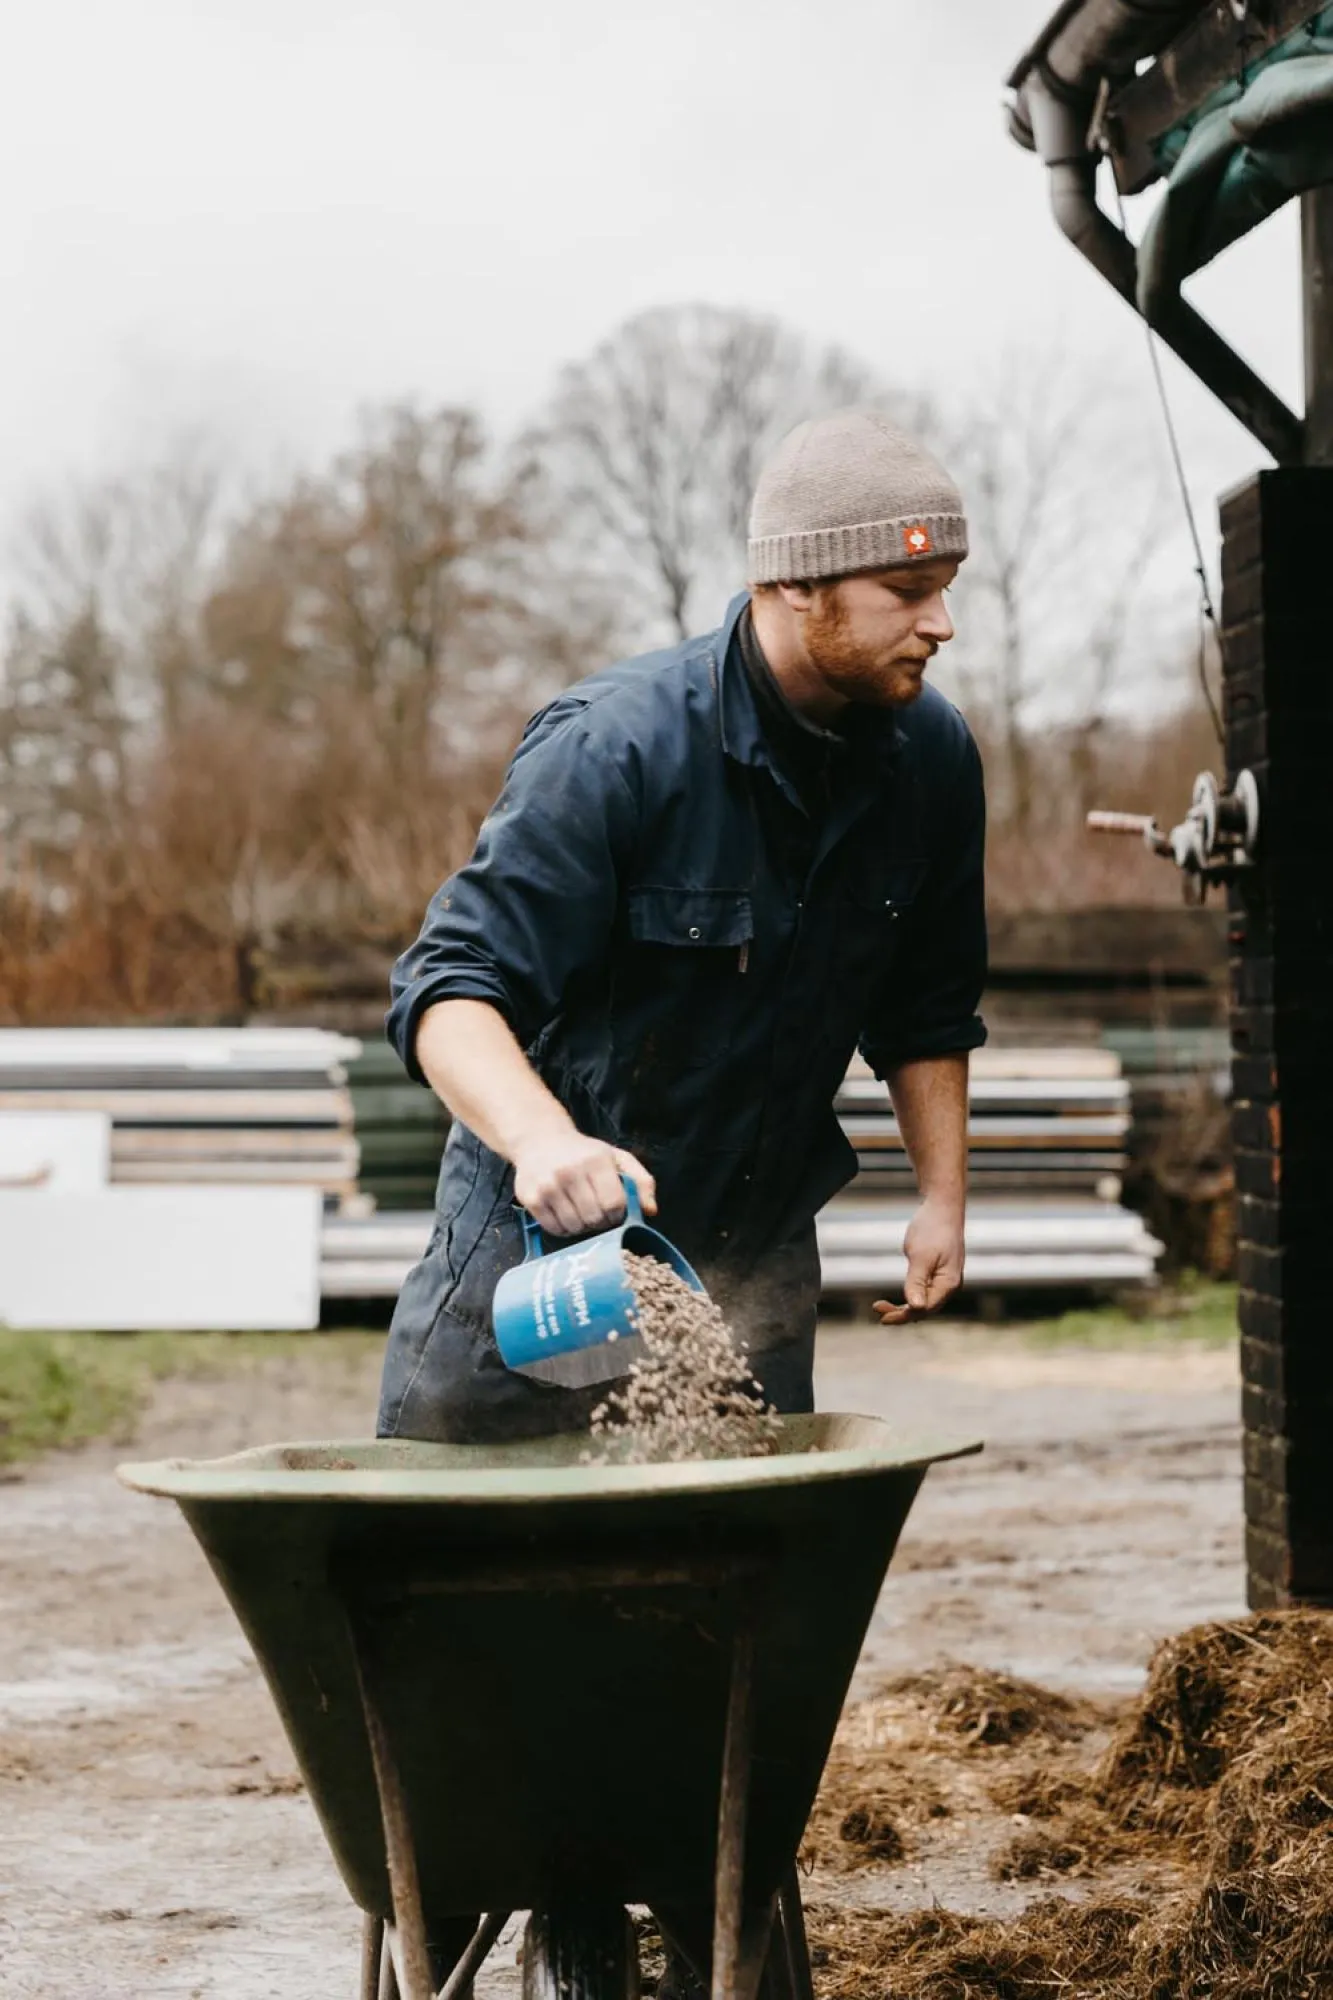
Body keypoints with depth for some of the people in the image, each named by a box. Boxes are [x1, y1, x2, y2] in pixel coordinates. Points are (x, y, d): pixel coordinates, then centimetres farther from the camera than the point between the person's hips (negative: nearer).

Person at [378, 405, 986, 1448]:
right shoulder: (614, 746, -22)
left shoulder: (931, 755, -4)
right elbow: (451, 986, -26)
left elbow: (926, 1010, 12)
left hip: (757, 1251, 5)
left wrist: (943, 1195, 4)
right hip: (543, 1236, -4)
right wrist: (541, 1136, -44)